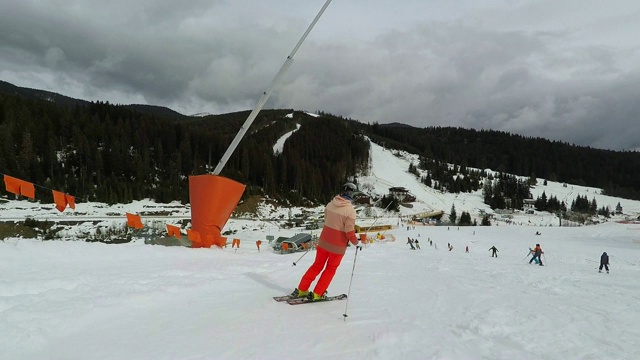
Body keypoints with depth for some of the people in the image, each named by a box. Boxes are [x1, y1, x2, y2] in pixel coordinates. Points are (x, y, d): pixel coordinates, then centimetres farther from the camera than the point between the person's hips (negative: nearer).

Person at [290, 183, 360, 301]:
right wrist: (356, 242, -2)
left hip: (324, 241, 5)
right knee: (330, 269, 14)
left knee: (317, 265, 19)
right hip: (338, 246, -5)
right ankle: (316, 294, 16)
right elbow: (350, 231, -19)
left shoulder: (330, 204, -2)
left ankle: (301, 290, 21)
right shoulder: (350, 210, -18)